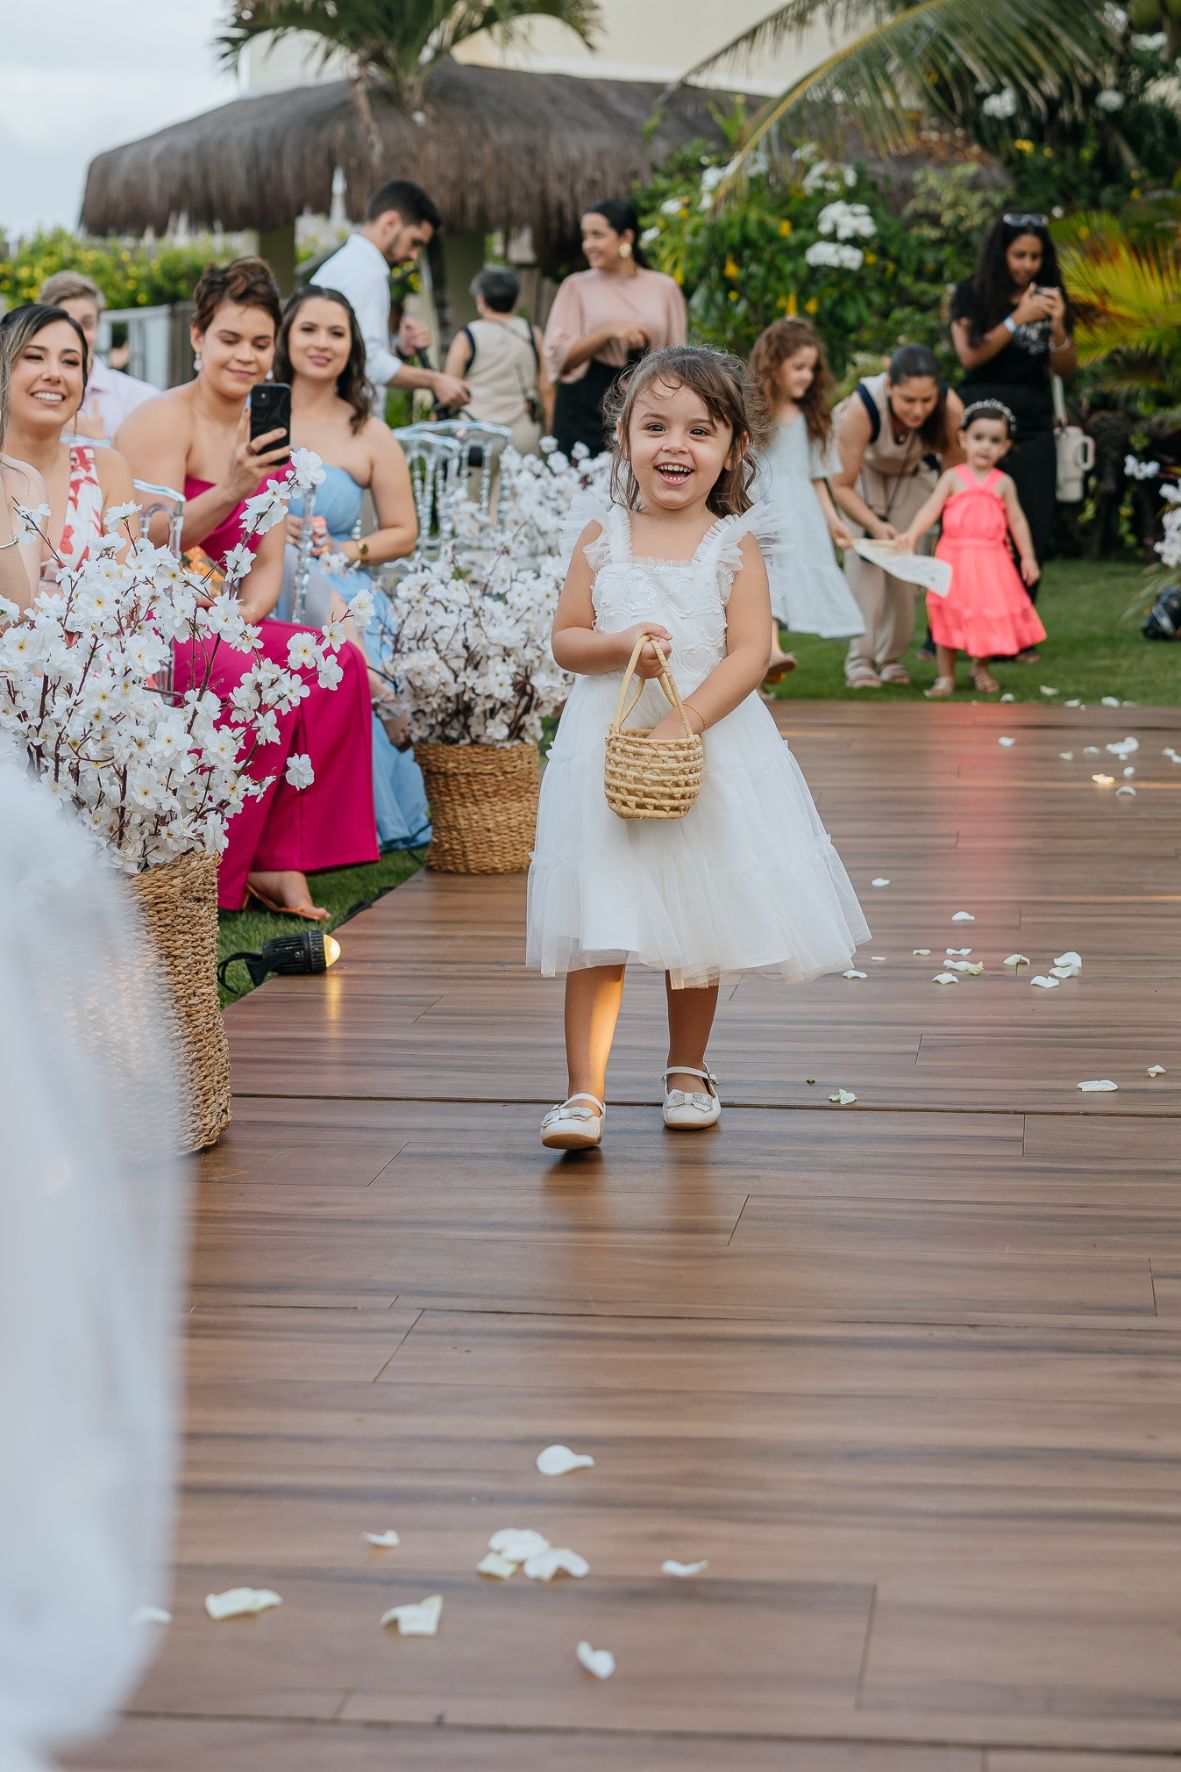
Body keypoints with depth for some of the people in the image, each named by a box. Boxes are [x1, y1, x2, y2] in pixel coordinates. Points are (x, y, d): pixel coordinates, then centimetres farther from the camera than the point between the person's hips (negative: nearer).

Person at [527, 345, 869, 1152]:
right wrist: (622, 645, -17)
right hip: (606, 746, 0)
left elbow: (751, 652, -11)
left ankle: (688, 1069, 30)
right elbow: (565, 638, 4)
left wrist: (680, 725, -21)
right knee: (598, 925, -5)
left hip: (711, 744, 0)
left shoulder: (734, 546, -2)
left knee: (700, 920, 12)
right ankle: (584, 1092, -4)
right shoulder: (601, 536, 3)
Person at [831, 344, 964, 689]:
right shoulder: (861, 408, -43)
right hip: (862, 465, -2)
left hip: (913, 469, 2)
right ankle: (860, 658, -13)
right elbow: (842, 486, -32)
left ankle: (892, 657, 11)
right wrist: (874, 524, -45)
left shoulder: (950, 409, -37)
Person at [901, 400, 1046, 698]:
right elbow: (931, 509, -8)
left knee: (990, 615, 8)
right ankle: (946, 676, 13)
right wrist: (912, 535, -24)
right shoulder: (953, 478, 0)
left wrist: (1028, 556, 4)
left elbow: (1017, 521, 8)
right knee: (949, 616, 2)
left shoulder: (1003, 483, 5)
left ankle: (981, 668, 31)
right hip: (954, 558, -2)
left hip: (991, 561, 2)